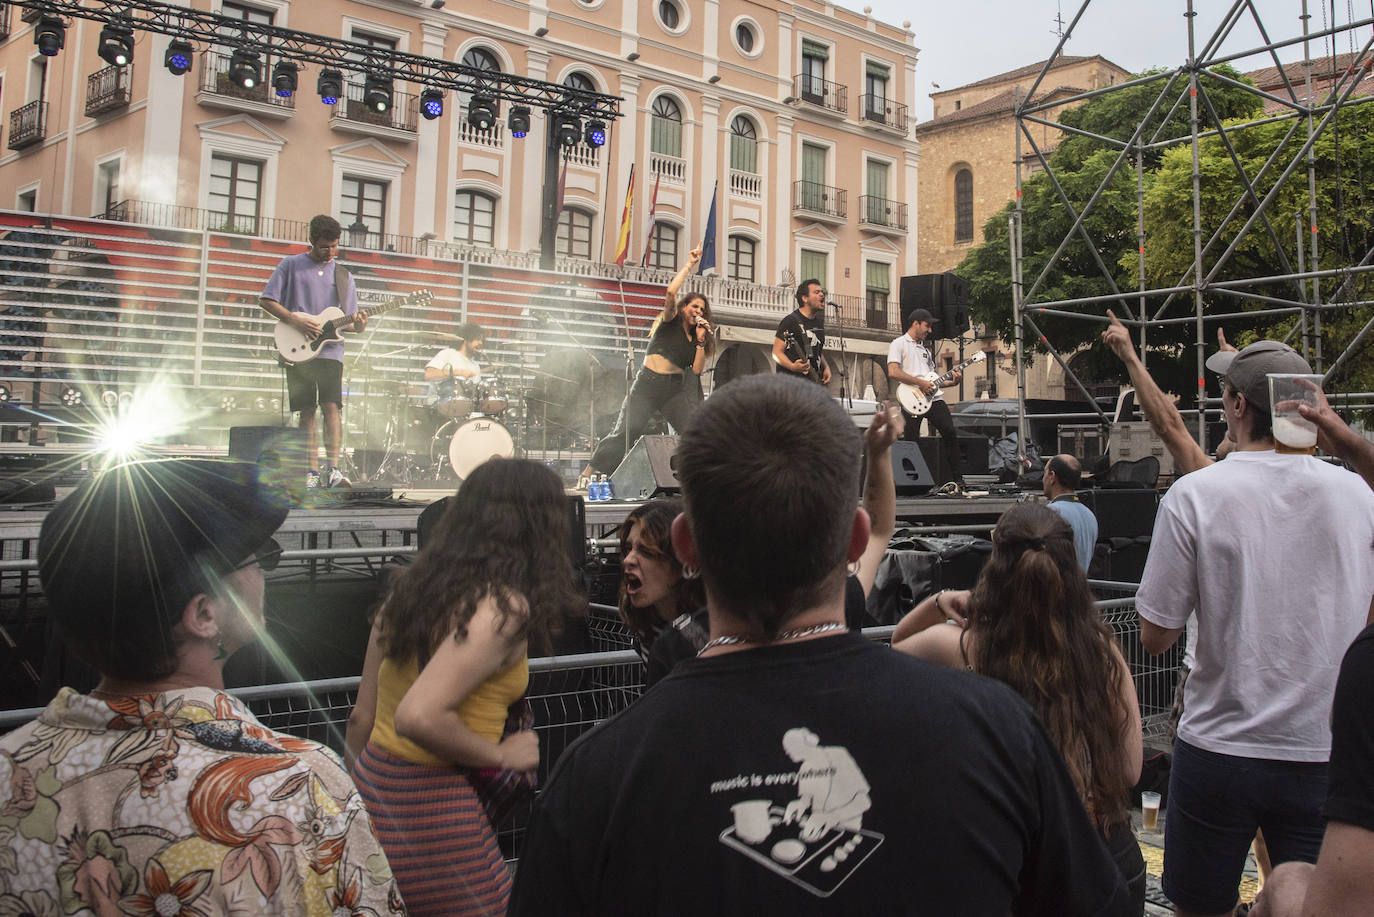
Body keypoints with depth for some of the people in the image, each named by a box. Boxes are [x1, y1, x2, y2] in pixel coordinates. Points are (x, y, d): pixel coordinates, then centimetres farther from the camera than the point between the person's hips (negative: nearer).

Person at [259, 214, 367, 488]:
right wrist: (296, 321, -9)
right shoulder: (291, 265, 8)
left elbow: (347, 321, 13)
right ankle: (311, 472, 5)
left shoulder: (344, 276, 15)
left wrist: (357, 325, -10)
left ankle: (333, 469, -14)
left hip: (330, 350, 1)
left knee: (331, 406, -13)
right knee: (307, 411, 0)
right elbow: (266, 300, 4)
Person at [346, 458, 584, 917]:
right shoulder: (503, 606, -17)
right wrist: (501, 754, -13)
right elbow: (419, 717, -28)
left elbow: (362, 718, 13)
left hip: (373, 786, 8)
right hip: (431, 811, -8)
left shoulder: (408, 588, 8)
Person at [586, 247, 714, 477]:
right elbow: (671, 292, -16)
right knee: (625, 433, -5)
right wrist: (690, 264, -9)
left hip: (675, 390, 4)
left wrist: (701, 341, -3)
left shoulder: (696, 337, 14)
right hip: (648, 384, -4)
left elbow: (697, 370, 3)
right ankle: (589, 472, 5)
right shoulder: (671, 322, 2)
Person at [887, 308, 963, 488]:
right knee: (912, 442, -4)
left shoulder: (925, 349, 27)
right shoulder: (898, 344, 3)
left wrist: (951, 380, 9)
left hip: (934, 397, 6)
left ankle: (957, 478, -3)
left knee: (950, 433, -9)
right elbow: (893, 372, -13)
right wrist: (921, 383, -13)